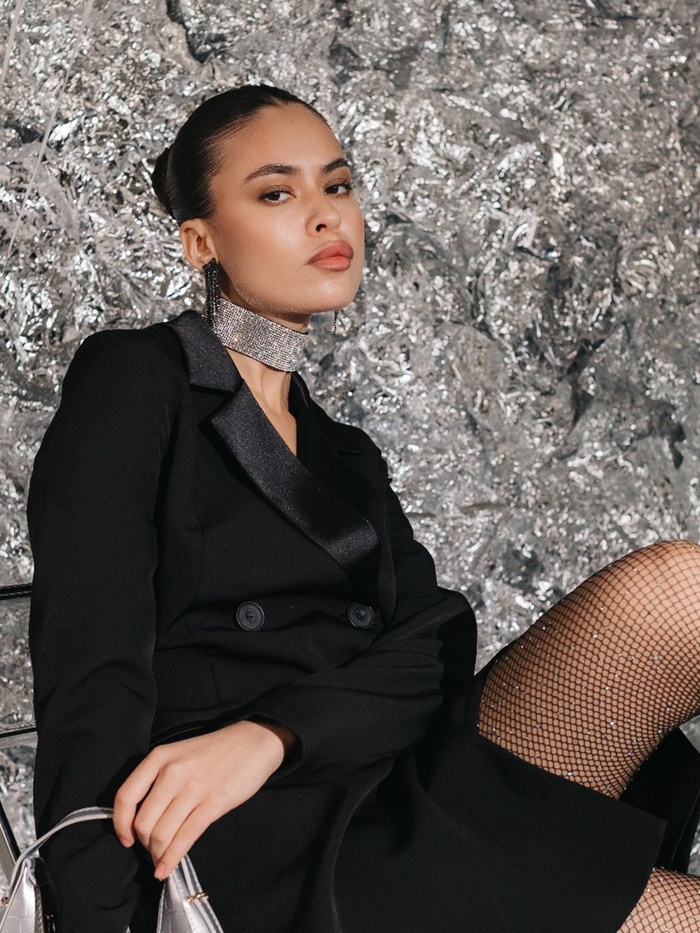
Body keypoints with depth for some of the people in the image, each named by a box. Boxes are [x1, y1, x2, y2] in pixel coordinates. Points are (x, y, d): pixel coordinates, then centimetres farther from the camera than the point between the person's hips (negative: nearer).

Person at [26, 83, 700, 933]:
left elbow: (431, 653, 3)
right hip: (253, 850, -6)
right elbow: (90, 687, -8)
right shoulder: (130, 381, 4)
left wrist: (274, 735, -18)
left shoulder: (344, 456, 22)